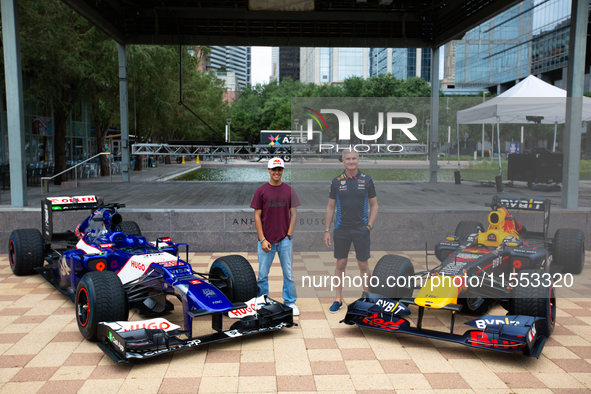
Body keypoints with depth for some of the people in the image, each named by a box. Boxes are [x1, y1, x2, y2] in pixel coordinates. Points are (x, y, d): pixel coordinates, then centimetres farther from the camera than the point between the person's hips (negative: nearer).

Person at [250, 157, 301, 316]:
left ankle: (290, 303, 19)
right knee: (263, 274, 5)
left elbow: (293, 214, 6)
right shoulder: (261, 191, 1)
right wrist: (262, 239, -7)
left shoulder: (289, 190, 5)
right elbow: (257, 216, -1)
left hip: (284, 240, 1)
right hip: (266, 240, -1)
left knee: (288, 274, 5)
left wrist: (289, 235, -3)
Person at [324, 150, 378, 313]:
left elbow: (374, 205, 5)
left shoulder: (367, 180, 0)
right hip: (341, 229, 1)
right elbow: (330, 207, 6)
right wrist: (327, 230, 2)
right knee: (340, 264, 7)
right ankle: (338, 299, 18)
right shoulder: (336, 182, 1)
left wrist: (369, 226, -6)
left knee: (363, 265, 4)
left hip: (361, 229, -1)